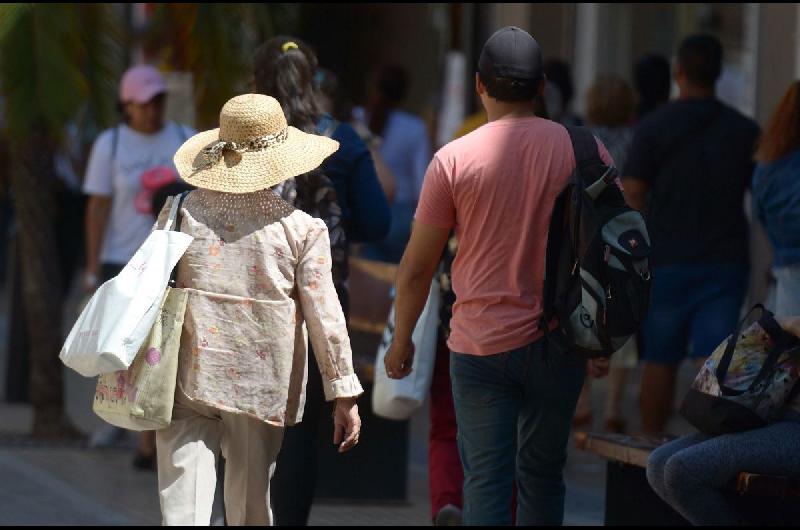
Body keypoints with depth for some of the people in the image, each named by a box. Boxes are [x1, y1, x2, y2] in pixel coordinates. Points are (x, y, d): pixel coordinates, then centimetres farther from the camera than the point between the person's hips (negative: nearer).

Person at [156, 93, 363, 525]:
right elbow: (324, 315, -6)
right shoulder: (302, 228, -5)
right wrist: (344, 395, 1)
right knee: (250, 502, 14)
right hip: (263, 387, 0)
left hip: (188, 379, 0)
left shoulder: (181, 212, -1)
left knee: (182, 497, -2)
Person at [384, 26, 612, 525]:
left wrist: (402, 339, 13)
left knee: (486, 483, 1)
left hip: (480, 347, -2)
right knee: (543, 475, 14)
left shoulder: (454, 160, -6)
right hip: (558, 345, 2)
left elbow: (417, 267, -1)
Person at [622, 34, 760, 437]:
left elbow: (632, 196, -7)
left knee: (660, 361, 10)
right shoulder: (746, 131, 4)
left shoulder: (654, 127, -3)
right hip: (726, 263, 1)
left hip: (667, 263, -1)